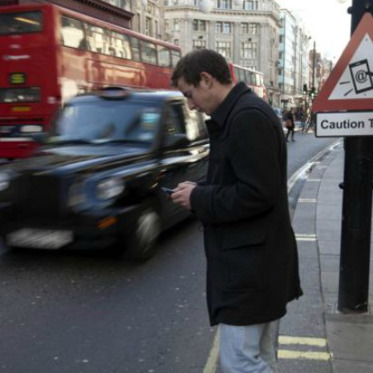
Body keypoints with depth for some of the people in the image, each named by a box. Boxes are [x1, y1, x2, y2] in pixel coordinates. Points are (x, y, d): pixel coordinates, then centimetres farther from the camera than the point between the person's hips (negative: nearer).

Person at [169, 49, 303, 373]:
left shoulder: (247, 117, -19)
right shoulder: (244, 113, 14)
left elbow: (256, 195, -25)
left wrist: (199, 199, -13)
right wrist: (201, 191, 6)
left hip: (250, 265, -10)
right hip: (255, 261, 10)